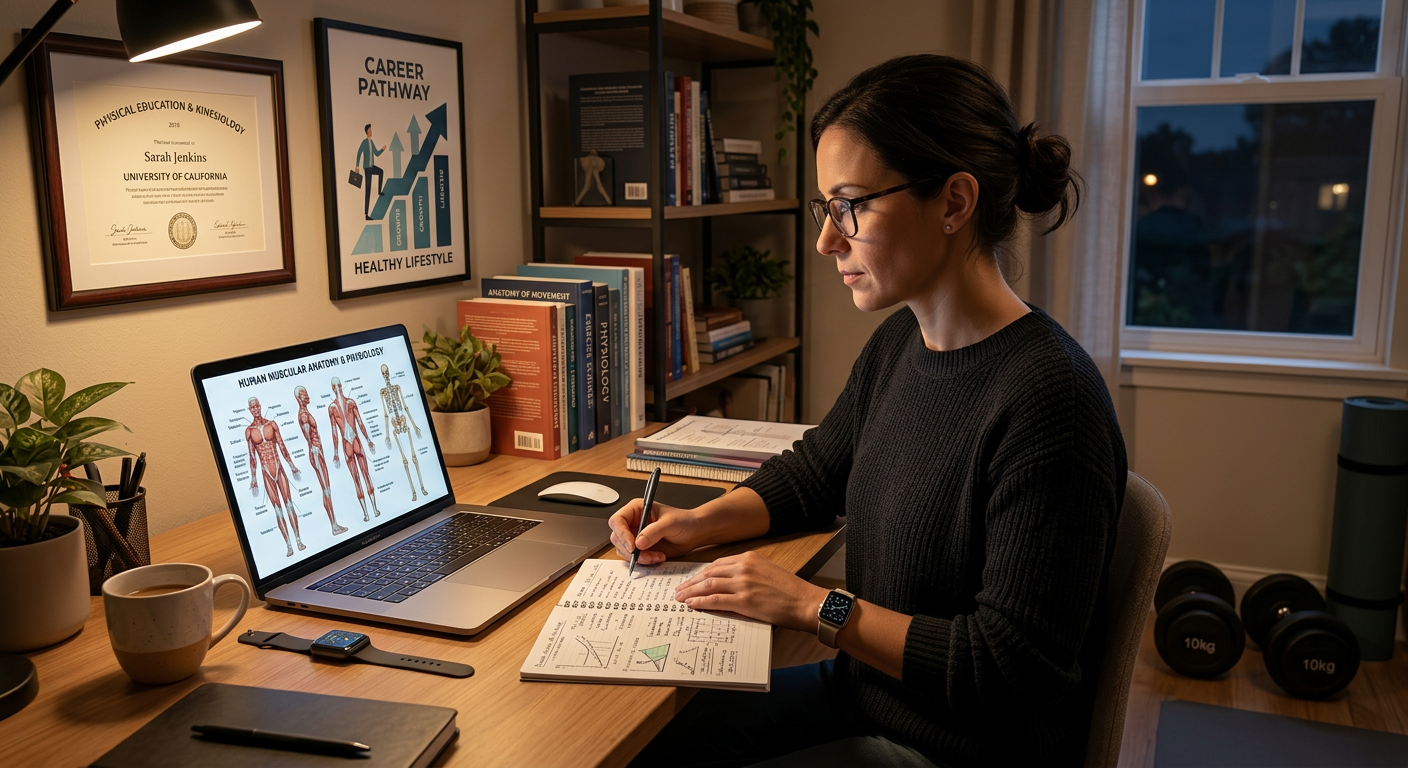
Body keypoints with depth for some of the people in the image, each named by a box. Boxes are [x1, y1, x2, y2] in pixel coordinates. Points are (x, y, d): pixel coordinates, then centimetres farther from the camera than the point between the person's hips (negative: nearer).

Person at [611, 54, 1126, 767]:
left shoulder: (1047, 399, -28)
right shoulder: (898, 342, -1)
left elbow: (1013, 668, -25)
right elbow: (814, 469, 17)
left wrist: (815, 606, -21)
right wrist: (700, 522, 1)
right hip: (863, 689, 7)